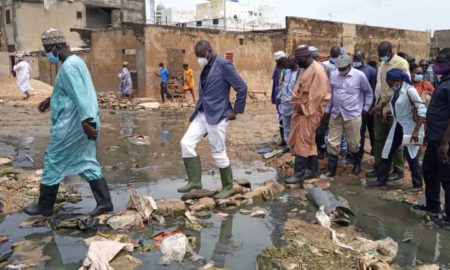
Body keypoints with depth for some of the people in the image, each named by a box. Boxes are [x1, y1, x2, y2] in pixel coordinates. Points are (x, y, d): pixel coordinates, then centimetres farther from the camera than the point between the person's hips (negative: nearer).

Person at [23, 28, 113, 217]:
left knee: (53, 161, 4)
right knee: (86, 162, 11)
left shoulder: (68, 67, -17)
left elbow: (80, 96, -26)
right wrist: (51, 99, 31)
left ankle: (44, 206, 18)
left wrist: (86, 122, -32)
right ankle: (104, 202, 10)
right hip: (85, 122, 10)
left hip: (71, 124, -10)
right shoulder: (76, 61, 15)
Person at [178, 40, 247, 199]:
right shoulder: (206, 67, 12)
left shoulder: (223, 65, -13)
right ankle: (194, 180, 8)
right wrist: (200, 108, 18)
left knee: (218, 153, 0)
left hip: (217, 116, -8)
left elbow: (242, 88, -15)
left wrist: (236, 110, -12)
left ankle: (228, 187, 17)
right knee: (186, 143, -1)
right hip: (202, 114, 8)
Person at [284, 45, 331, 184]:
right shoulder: (307, 69, 15)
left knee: (302, 143, -7)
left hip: (309, 112, -10)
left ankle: (299, 174, -2)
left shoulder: (317, 70, -16)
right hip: (302, 110, 10)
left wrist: (305, 109, -18)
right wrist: (298, 107, 10)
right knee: (309, 142, 15)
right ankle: (314, 170, 25)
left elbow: (317, 95, -21)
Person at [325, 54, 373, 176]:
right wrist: (327, 109, 11)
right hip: (336, 114, 3)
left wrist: (366, 108, 3)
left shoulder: (360, 75, -9)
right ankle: (331, 169, 15)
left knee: (353, 143, 10)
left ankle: (357, 163, 38)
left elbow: (369, 92, 4)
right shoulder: (333, 75, 0)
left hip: (353, 115, -3)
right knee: (333, 142, 4)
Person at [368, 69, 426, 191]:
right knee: (387, 153, 9)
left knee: (411, 156, 2)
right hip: (397, 126, 7)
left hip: (410, 127, -7)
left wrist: (416, 130, -24)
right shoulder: (395, 90, 3)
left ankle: (417, 184, 17)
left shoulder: (409, 90, -20)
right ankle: (381, 180, 21)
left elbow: (422, 110, -22)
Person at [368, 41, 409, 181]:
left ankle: (398, 170, 15)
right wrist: (378, 104, 6)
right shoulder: (382, 64, 12)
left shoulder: (401, 64, -10)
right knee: (378, 139, 11)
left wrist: (383, 103, -19)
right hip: (380, 108, 7)